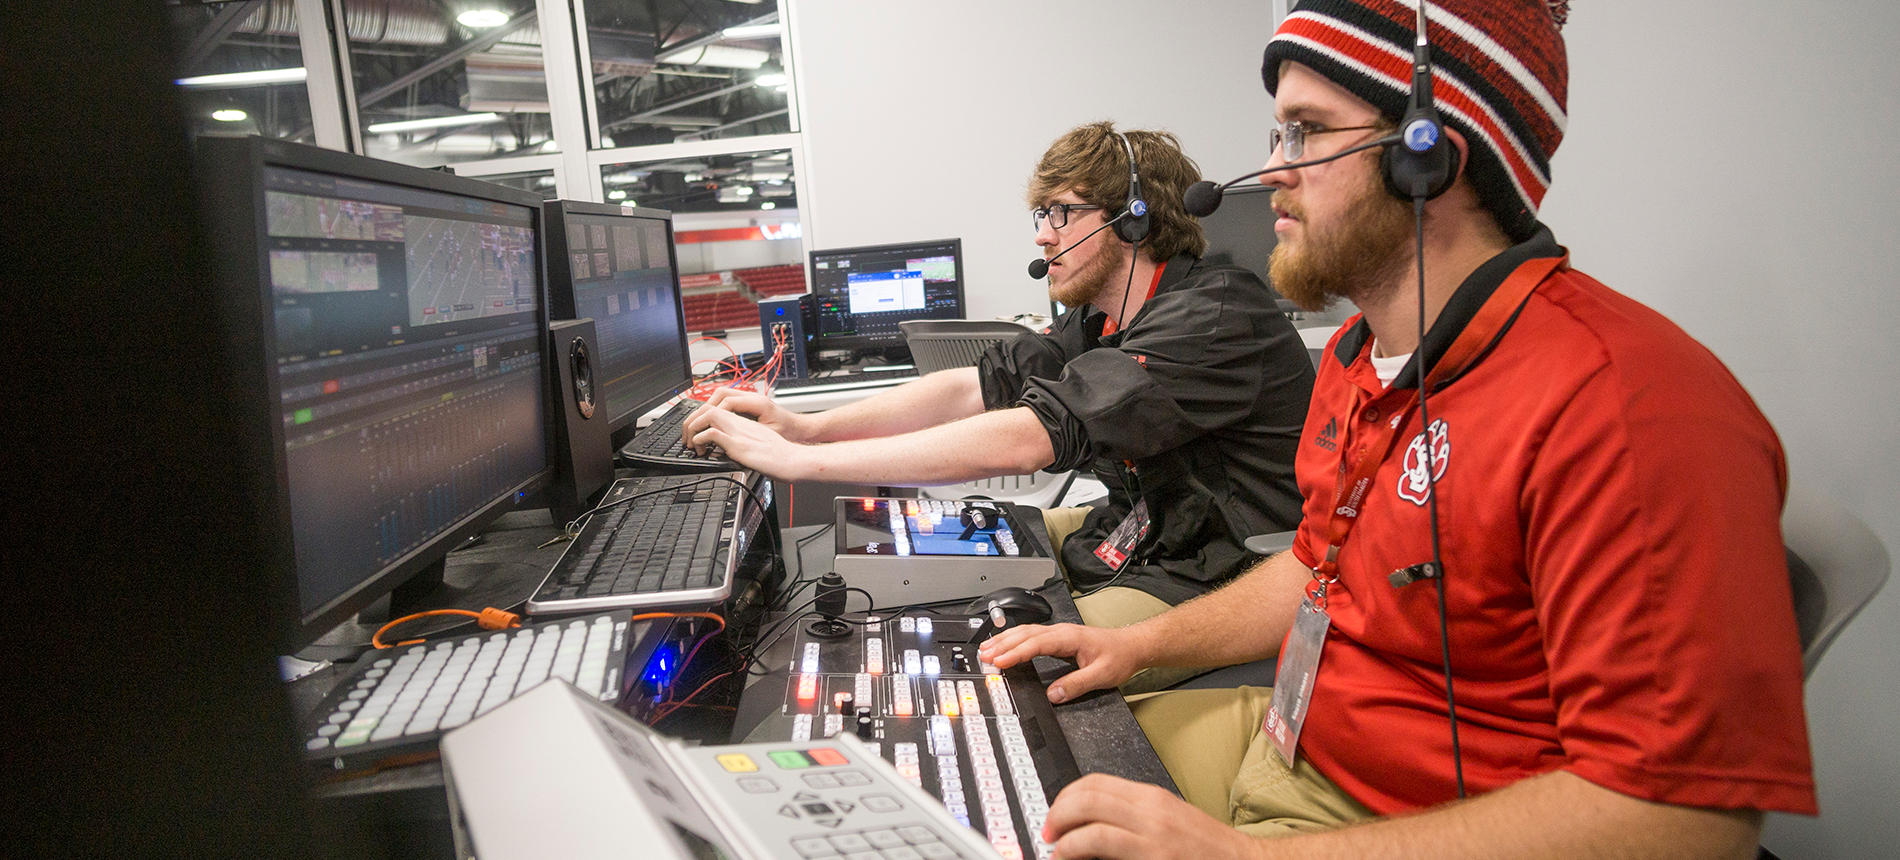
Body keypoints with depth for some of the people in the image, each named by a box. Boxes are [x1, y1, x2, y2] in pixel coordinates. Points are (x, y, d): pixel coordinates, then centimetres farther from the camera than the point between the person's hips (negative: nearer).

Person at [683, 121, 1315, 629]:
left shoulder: (1211, 318, -25)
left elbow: (1024, 438, -34)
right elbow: (977, 387, 0)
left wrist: (797, 461, -32)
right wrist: (807, 426, -14)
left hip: (1213, 586, -9)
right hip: (1139, 529, 9)